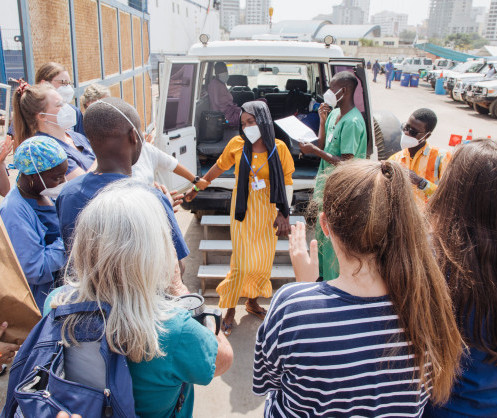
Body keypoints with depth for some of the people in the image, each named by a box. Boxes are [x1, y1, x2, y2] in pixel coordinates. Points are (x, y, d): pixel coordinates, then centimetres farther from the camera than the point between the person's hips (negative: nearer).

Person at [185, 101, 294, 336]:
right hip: (243, 211, -1)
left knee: (263, 261, 10)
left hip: (268, 211, 1)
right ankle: (230, 310, 17)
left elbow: (287, 182, -1)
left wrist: (283, 213, -7)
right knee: (243, 262, -2)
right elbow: (218, 168, 10)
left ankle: (252, 301, 34)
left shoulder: (278, 148, -6)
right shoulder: (237, 145, -5)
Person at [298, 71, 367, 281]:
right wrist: (322, 120, -4)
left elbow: (346, 162, -24)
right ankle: (323, 273, 42)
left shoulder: (352, 122, -22)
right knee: (322, 229, 22)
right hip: (325, 180, 10)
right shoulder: (334, 113, 5)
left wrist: (314, 151, -20)